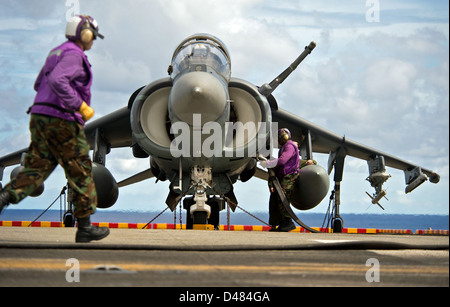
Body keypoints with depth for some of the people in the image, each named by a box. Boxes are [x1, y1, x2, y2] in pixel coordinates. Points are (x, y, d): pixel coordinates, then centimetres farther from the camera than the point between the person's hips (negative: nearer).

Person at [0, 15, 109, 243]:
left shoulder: (56, 53, 20)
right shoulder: (74, 55, -11)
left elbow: (39, 85, 27)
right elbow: (57, 81, -27)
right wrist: (80, 105, -23)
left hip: (40, 116, 9)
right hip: (62, 121, -9)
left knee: (36, 168, 4)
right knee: (81, 173, 3)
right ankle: (85, 227, 10)